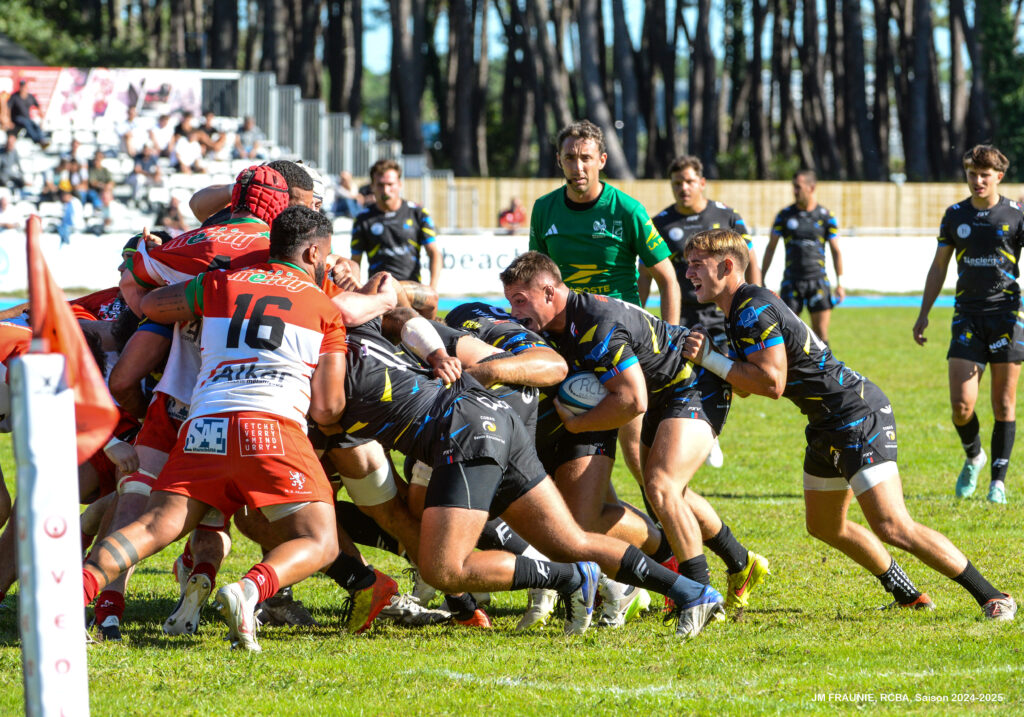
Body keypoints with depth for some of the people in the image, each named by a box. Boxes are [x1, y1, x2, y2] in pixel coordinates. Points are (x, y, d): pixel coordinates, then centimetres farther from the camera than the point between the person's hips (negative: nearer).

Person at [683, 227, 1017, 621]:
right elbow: (751, 382, 18)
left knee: (893, 528, -18)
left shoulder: (753, 311, -19)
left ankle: (994, 598, -12)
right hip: (827, 425, 11)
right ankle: (908, 595, 32)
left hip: (859, 418, -11)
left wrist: (710, 359, -18)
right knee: (825, 526, 21)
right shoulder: (738, 311, 14)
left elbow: (772, 383, -25)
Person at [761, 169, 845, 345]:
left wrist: (840, 283, 1)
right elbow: (771, 248, 9)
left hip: (818, 280, -1)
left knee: (820, 333, -2)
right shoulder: (785, 215, 3)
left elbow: (836, 251, 6)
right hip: (792, 281, 1)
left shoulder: (826, 217, 2)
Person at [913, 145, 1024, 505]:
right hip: (967, 317, 2)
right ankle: (973, 458, 21)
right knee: (961, 404, -8)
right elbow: (939, 267, 16)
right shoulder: (955, 216, 8)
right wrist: (924, 313, 12)